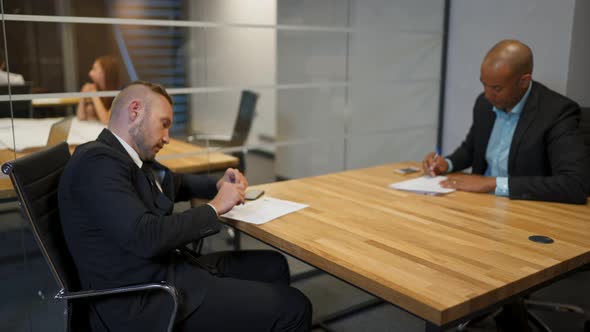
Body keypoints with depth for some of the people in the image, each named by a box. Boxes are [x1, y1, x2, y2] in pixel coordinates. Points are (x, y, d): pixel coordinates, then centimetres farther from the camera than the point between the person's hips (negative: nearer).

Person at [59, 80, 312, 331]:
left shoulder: (126, 155, 11)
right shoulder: (98, 161, -18)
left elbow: (174, 183, 30)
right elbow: (146, 238, -28)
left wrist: (219, 185, 11)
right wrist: (214, 207, -14)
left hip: (164, 270, 10)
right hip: (142, 300, -10)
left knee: (273, 267, 17)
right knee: (292, 308, -12)